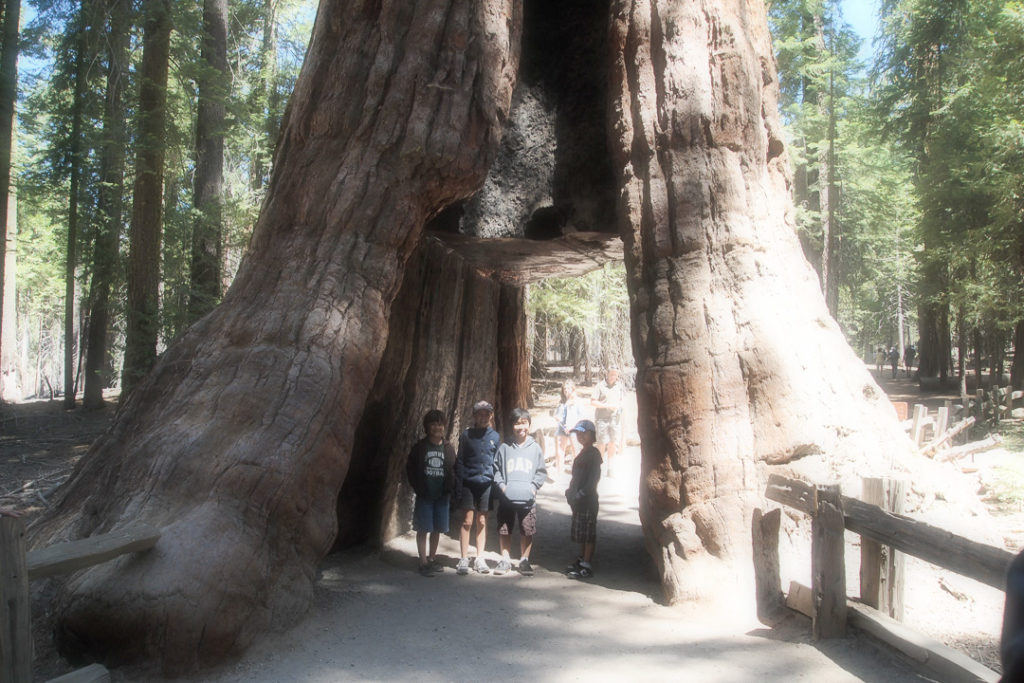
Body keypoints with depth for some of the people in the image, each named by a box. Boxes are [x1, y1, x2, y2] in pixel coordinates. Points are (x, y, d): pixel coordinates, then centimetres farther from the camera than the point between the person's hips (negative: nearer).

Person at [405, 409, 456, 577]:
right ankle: (423, 562, 4)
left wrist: (449, 489, -4)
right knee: (423, 529, -1)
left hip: (442, 495, 3)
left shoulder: (448, 449, 6)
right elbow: (410, 468, 3)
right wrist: (418, 488, -4)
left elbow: (454, 470, 8)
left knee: (437, 529, 10)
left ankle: (432, 559, 23)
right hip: (424, 495, -2)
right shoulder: (419, 447, -1)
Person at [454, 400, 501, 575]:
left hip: (486, 484, 2)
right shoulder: (466, 436, 2)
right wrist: (458, 487, -4)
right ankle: (464, 559, 4)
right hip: (468, 483, -2)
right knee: (467, 521, -4)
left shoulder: (495, 437, 8)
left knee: (482, 522, 8)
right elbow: (459, 462, 2)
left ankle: (480, 558, 17)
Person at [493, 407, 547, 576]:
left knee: (527, 531, 6)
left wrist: (534, 486, -5)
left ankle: (524, 560, 21)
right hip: (506, 498, 0)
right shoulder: (504, 448, 3)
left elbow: (542, 472, 8)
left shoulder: (535, 448, 5)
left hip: (527, 498, 0)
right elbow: (496, 469, 7)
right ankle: (505, 560, 20)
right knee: (504, 530, 7)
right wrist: (501, 485, -6)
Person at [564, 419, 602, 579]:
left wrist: (581, 493, -21)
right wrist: (571, 491, 10)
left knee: (588, 533, -5)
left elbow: (595, 477, -18)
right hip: (578, 500, 9)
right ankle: (582, 559, 26)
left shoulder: (594, 453, -10)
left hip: (588, 500, -9)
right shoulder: (582, 454, 16)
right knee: (580, 532, 16)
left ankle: (586, 566, -3)